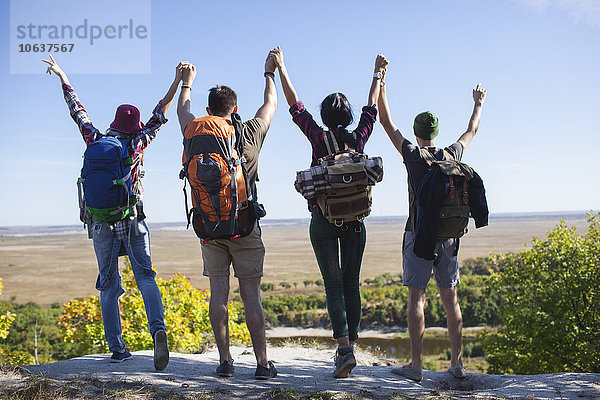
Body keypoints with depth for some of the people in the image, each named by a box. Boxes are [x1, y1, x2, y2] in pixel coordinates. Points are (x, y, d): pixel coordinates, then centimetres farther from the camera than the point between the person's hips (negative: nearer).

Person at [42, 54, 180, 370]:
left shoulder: (96, 141, 4)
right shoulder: (137, 143, 0)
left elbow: (78, 112, 16)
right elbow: (160, 114, 5)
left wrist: (63, 78, 28)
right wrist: (177, 82, 9)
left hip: (101, 222, 2)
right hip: (133, 220, -2)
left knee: (109, 285, 8)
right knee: (145, 277, -2)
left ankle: (117, 348, 8)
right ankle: (158, 329, -26)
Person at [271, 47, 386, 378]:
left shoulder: (319, 138, -4)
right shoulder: (359, 139, 3)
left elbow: (295, 106, 3)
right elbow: (371, 110, 18)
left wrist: (280, 68, 11)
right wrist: (377, 75, 31)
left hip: (323, 220, -2)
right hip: (355, 220, 3)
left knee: (333, 284, -2)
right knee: (351, 284, 8)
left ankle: (345, 348, -13)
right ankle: (347, 348, 13)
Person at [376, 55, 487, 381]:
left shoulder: (412, 155, -3)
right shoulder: (451, 155, 7)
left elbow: (386, 122, 2)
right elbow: (471, 131, 26)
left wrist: (381, 83, 7)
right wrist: (478, 105, 43)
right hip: (448, 236, 4)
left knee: (416, 298, -3)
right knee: (450, 300, 9)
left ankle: (416, 365, -5)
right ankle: (457, 363, 14)